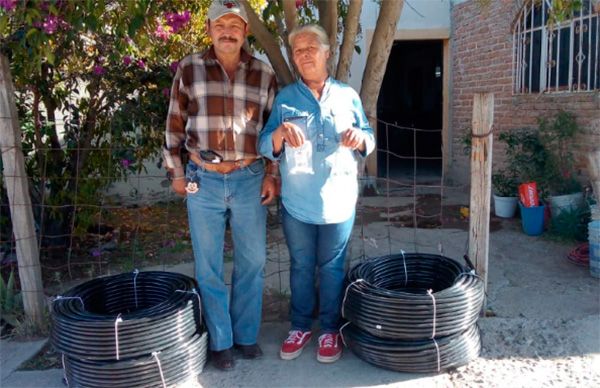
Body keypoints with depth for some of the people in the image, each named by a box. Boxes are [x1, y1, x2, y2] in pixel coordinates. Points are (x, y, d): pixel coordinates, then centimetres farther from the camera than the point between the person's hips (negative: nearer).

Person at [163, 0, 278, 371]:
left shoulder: (264, 73, 3)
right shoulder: (189, 69, 1)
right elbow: (175, 123, 6)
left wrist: (272, 174, 4)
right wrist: (176, 171, 5)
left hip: (250, 179, 1)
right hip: (203, 179, 0)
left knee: (252, 263, 9)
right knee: (209, 267, 7)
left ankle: (247, 334, 28)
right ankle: (221, 341, 24)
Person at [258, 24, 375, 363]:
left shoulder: (348, 95, 6)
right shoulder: (285, 98, 4)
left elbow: (369, 141, 8)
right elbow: (266, 148, 0)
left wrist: (360, 139, -16)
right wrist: (280, 133, -22)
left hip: (338, 201, 0)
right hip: (296, 203, 1)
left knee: (332, 267, 9)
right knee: (301, 266, 13)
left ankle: (331, 329, 24)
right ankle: (301, 326, 28)